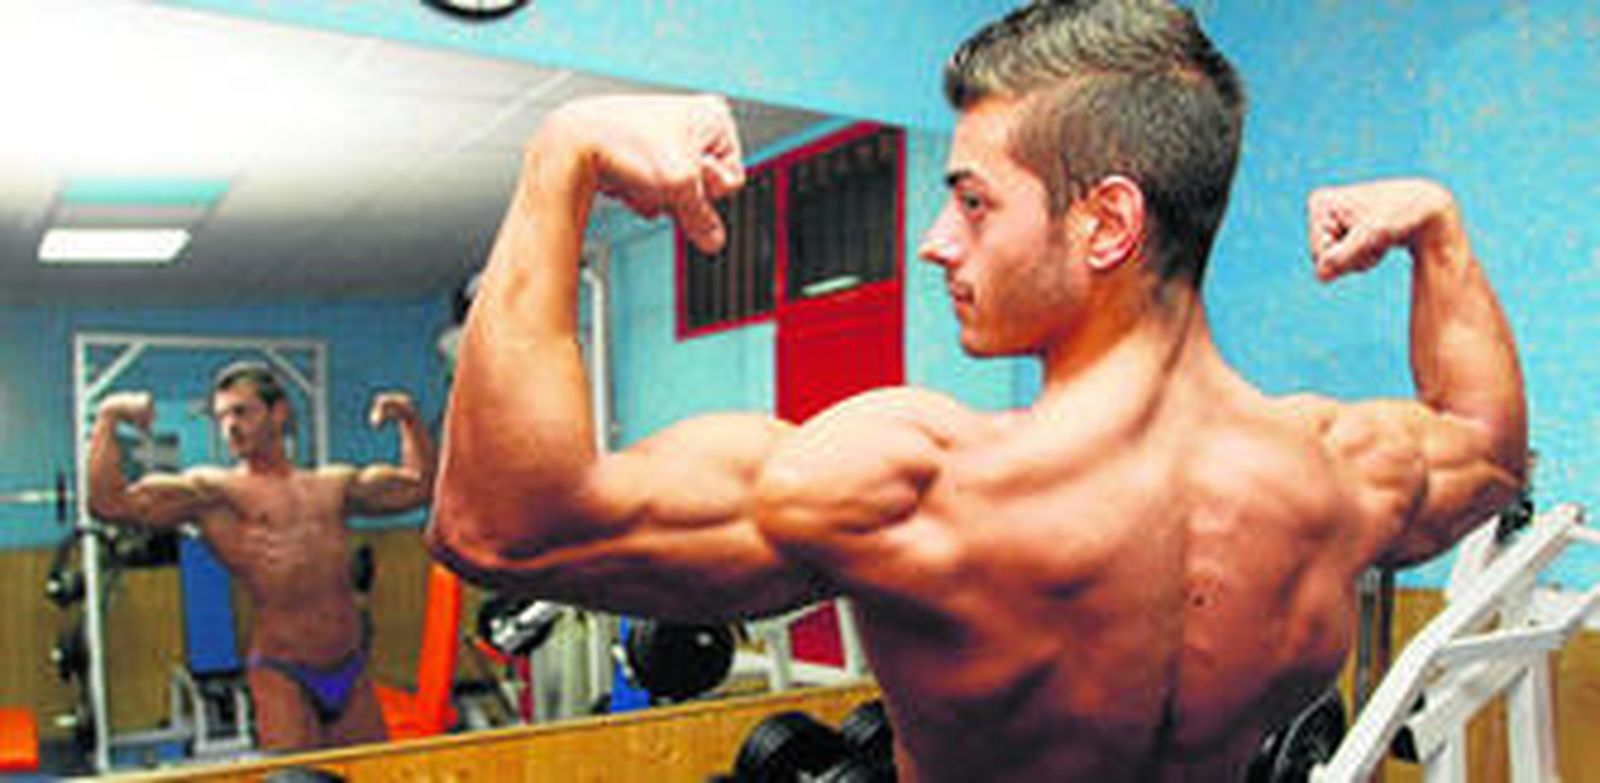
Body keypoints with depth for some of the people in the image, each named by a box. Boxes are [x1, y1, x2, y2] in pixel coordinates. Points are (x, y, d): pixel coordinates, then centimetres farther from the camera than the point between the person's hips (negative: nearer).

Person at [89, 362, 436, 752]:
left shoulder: (333, 485, 15)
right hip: (282, 676, -4)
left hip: (351, 674, 4)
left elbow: (419, 486, 25)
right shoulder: (213, 491, 2)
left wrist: (410, 419, 19)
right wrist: (109, 418, -7)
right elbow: (109, 502, -7)